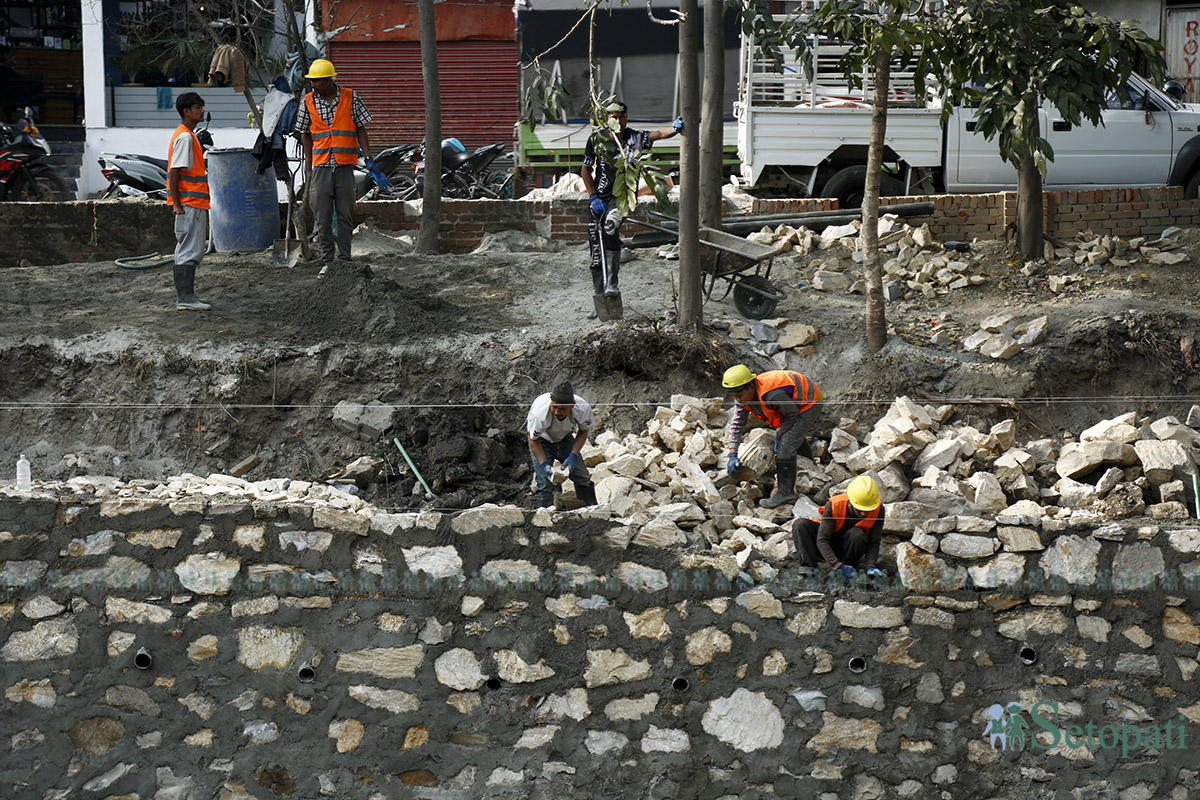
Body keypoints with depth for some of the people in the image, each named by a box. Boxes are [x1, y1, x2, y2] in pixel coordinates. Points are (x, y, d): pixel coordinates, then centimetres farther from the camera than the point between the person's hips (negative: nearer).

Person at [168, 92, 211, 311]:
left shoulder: (189, 136, 17)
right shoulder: (184, 137, -15)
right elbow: (174, 172, -20)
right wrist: (177, 203, -22)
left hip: (195, 203, 10)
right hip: (189, 203, -10)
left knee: (190, 250, 13)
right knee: (189, 250, -9)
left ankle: (185, 297, 17)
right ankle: (185, 299, -7)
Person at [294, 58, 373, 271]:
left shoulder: (350, 98, 1)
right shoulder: (308, 102, 5)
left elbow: (361, 130, 5)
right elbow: (305, 135, 11)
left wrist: (368, 158, -4)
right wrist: (308, 168, 9)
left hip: (345, 165, -1)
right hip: (321, 166, 1)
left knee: (345, 214, 2)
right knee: (322, 216, 1)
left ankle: (344, 258, 8)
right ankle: (327, 259, 8)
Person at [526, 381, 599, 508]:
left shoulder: (582, 408, -32)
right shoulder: (539, 412, -39)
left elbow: (583, 432, -10)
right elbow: (533, 440, -21)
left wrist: (573, 456, -21)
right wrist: (544, 464, -31)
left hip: (565, 438, 3)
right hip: (542, 441, -3)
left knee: (583, 478, 2)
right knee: (545, 482, -16)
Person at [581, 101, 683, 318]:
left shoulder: (635, 137, -2)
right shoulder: (596, 138, 3)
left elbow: (658, 134, -19)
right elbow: (586, 170, 8)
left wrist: (674, 129, -40)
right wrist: (593, 197, -2)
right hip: (599, 198, 3)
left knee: (610, 227, -33)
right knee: (597, 252, 4)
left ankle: (612, 284, -28)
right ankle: (600, 302, 15)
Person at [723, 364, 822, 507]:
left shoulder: (771, 395, -40)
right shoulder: (744, 396, -13)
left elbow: (793, 413, -23)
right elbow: (737, 424, -2)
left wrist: (780, 434, -13)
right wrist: (733, 454, -7)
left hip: (809, 403, -9)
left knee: (785, 446, -15)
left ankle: (785, 493, -5)